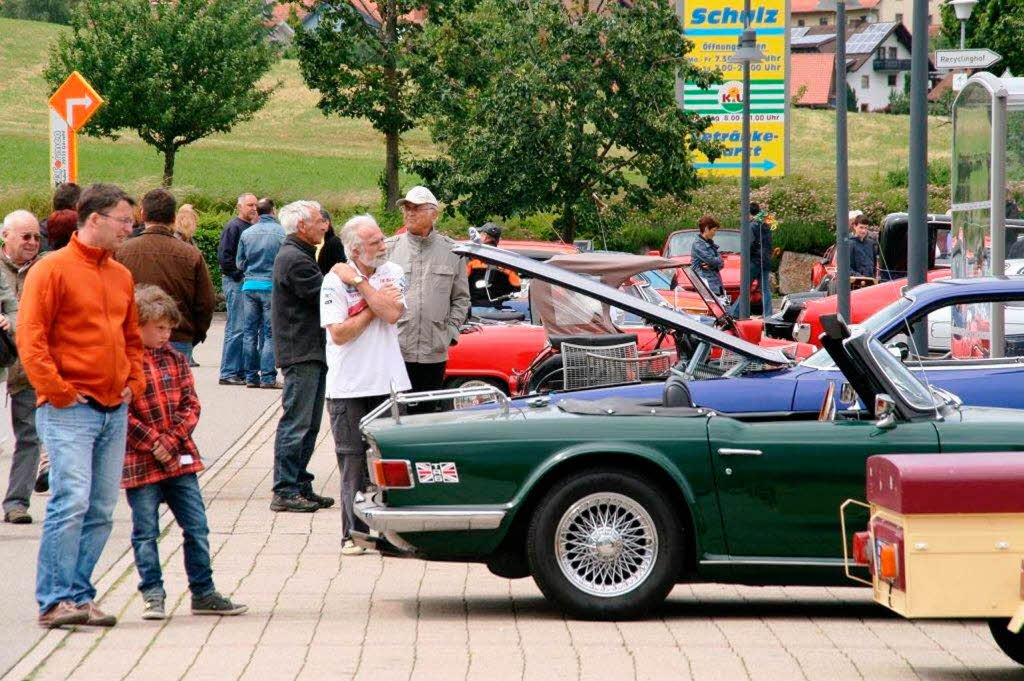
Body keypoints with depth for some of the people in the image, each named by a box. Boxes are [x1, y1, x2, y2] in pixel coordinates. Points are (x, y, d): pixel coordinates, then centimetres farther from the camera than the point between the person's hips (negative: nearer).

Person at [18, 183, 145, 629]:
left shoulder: (121, 277, 17)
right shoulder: (52, 270, -5)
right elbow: (30, 339, -10)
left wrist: (133, 383, 13)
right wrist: (58, 392, -13)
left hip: (114, 409, 7)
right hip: (69, 410, -7)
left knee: (101, 510, 5)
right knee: (71, 503, -14)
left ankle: (79, 597, 11)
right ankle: (54, 601, -11)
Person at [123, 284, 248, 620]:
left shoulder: (175, 359, 9)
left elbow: (190, 405, 6)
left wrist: (171, 441, -8)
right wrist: (152, 443, -15)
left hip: (180, 458, 5)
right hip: (140, 463, -5)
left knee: (197, 527, 8)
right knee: (146, 532, 3)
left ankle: (203, 593, 17)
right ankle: (153, 596, 13)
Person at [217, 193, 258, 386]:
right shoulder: (233, 227, -9)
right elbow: (224, 256, -14)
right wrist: (240, 276, -15)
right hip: (236, 283, -8)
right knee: (236, 328, -8)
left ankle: (241, 371, 14)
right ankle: (228, 373, -5)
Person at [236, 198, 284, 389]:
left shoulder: (247, 233, 5)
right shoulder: (280, 232, -6)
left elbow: (239, 263, 10)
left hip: (249, 285, 3)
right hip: (271, 286, -3)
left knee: (250, 332, 8)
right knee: (270, 333, -1)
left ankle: (251, 376, 8)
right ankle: (268, 376, -5)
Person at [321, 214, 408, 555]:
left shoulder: (392, 273, 5)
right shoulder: (334, 281, -5)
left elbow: (393, 314, -13)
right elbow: (339, 334, -13)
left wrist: (359, 282, -12)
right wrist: (375, 304, -9)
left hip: (389, 382, 3)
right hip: (349, 385, -3)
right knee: (353, 462, 0)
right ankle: (354, 533, 6)